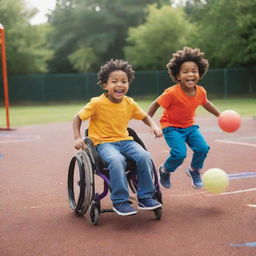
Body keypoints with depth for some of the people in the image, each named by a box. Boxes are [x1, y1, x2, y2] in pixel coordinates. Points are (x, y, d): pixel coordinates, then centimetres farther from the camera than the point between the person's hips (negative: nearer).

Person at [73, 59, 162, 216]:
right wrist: (78, 138, -14)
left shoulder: (130, 103, 2)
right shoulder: (97, 103, -10)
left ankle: (146, 198, -10)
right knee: (116, 160, -37)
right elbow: (78, 118, -1)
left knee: (144, 156, -24)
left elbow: (145, 116, 17)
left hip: (125, 140, 4)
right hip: (104, 142, -4)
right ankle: (120, 201, -23)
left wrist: (154, 126, -4)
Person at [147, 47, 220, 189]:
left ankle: (194, 170, 18)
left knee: (203, 148, -14)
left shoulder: (201, 92, -9)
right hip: (171, 127, -5)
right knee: (180, 153, -23)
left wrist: (219, 115, 20)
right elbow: (156, 104, -15)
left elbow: (206, 103, 14)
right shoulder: (172, 93, -26)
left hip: (189, 126, 5)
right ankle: (165, 171, 10)